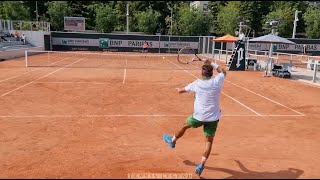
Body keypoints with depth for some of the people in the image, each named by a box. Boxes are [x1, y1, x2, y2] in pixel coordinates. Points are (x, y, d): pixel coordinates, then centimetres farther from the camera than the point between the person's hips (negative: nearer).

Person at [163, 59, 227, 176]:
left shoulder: (196, 84, -6)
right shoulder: (216, 82, -7)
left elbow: (183, 90, 12)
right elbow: (224, 72, 16)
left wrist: (179, 90, 36)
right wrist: (212, 64, 17)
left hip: (199, 116, 0)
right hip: (213, 117, 1)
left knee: (185, 125, 26)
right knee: (209, 141, 10)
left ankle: (172, 141, 49)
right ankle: (201, 165, 5)